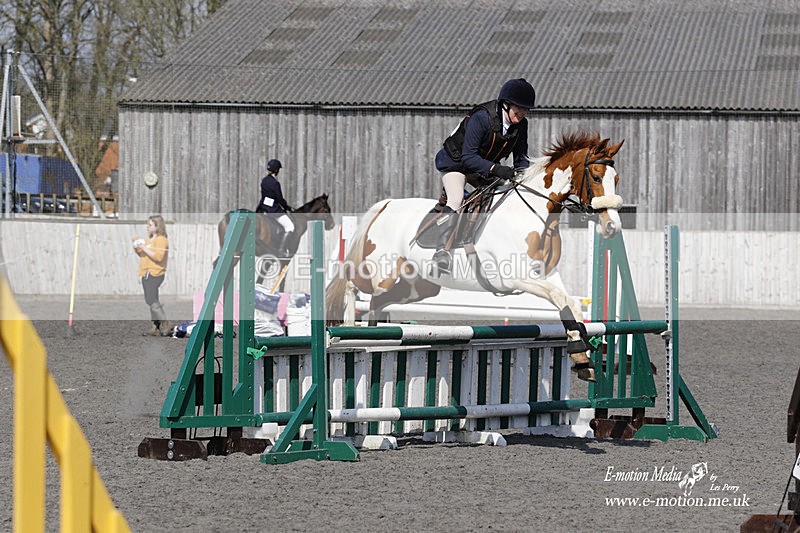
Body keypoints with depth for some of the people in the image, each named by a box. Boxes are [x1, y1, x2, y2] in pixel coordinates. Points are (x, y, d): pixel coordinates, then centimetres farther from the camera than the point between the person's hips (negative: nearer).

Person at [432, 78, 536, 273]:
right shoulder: (481, 117, -31)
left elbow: (521, 157, -2)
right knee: (456, 200, -30)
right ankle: (443, 250, -32)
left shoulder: (520, 124, -11)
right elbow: (468, 157, -35)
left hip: (486, 167, 7)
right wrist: (496, 169, -48)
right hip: (456, 163, -7)